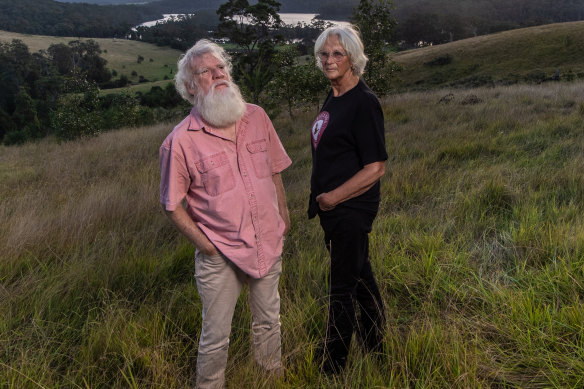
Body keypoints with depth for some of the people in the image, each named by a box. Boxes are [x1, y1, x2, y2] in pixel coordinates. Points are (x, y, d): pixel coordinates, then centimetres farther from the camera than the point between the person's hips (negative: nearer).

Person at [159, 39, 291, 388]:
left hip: (269, 243, 4)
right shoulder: (181, 142, -15)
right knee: (216, 337, 9)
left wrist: (283, 214, 13)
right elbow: (173, 204, -7)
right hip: (220, 255, -4)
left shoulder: (257, 117, -2)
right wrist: (203, 244, -11)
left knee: (269, 320, 23)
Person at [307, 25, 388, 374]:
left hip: (351, 211, -9)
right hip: (332, 207, 9)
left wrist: (334, 197, -16)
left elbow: (376, 168, -20)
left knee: (343, 289, 3)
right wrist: (321, 199, 12)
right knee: (361, 277, 23)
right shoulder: (334, 97, 9)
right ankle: (376, 345, 43)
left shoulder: (364, 102, -17)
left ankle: (332, 368, 20)